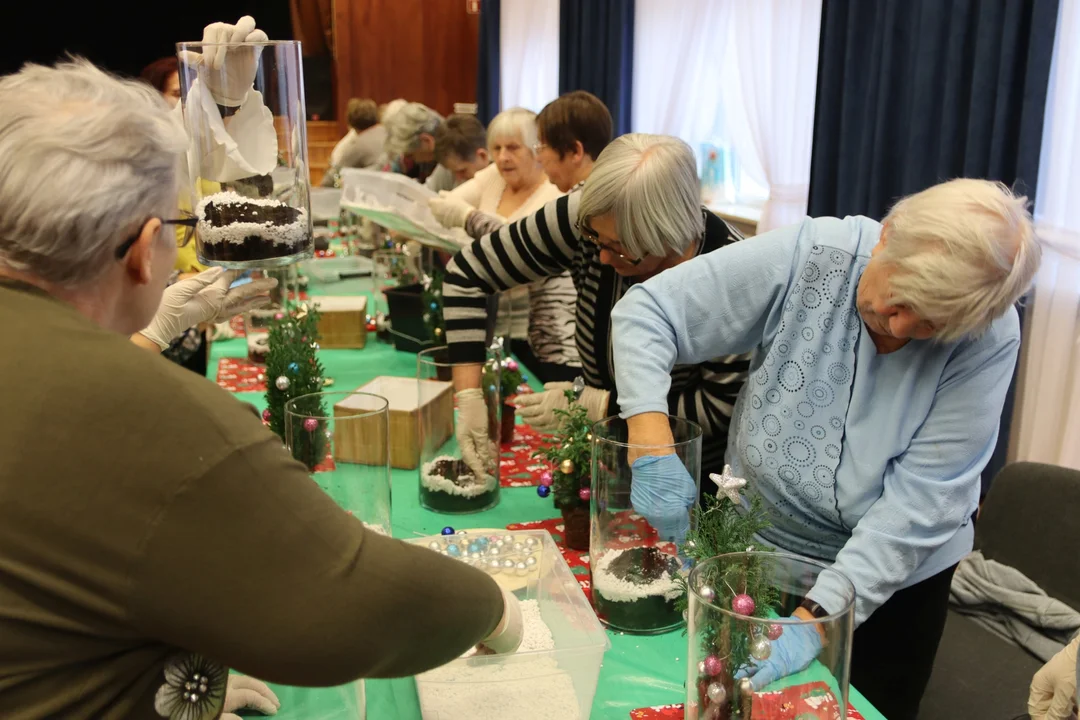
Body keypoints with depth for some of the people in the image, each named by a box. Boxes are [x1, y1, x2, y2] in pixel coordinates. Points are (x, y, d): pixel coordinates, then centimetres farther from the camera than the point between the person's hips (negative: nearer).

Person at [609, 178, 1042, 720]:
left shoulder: (988, 339, -23)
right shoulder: (807, 258, -23)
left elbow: (923, 499, -25)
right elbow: (646, 312, -22)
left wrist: (816, 618, -31)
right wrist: (652, 447, -36)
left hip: (893, 578, -1)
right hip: (759, 542, 2)